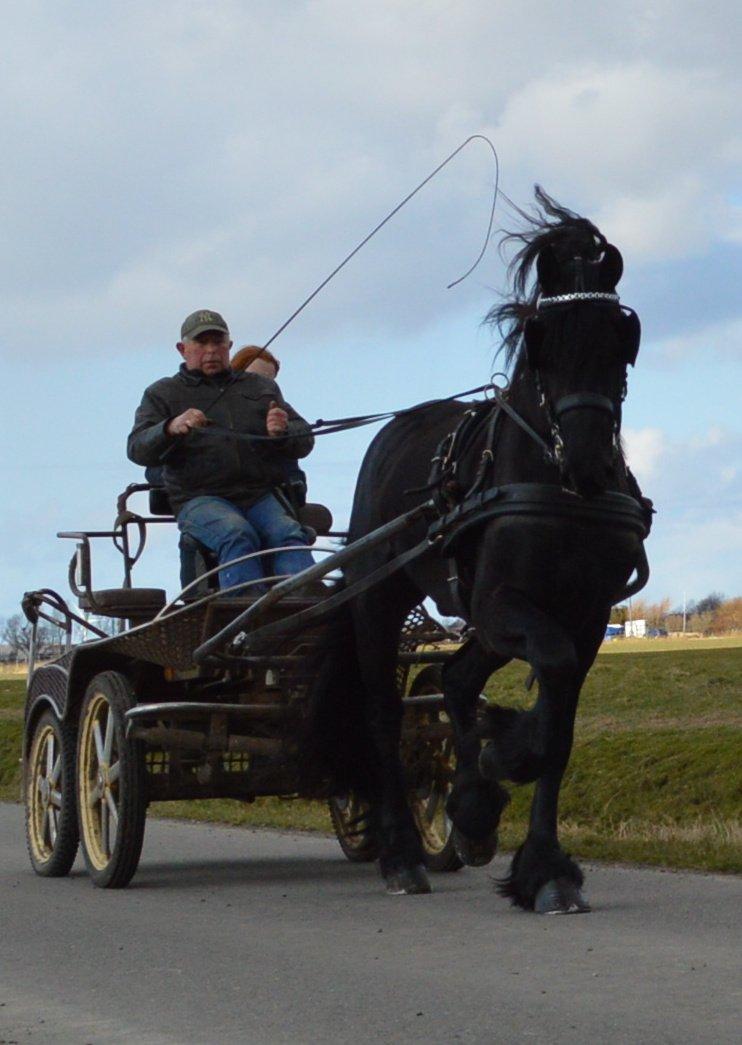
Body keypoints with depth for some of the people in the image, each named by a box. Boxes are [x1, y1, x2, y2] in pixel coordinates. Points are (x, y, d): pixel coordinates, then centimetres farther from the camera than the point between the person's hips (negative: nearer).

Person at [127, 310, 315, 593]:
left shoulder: (261, 387, 27)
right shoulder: (163, 394, 19)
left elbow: (304, 441, 20)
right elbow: (137, 450, 3)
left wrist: (283, 432, -6)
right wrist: (171, 429, -19)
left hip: (262, 495, 2)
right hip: (200, 498, -2)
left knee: (289, 535, -31)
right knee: (237, 535, -36)